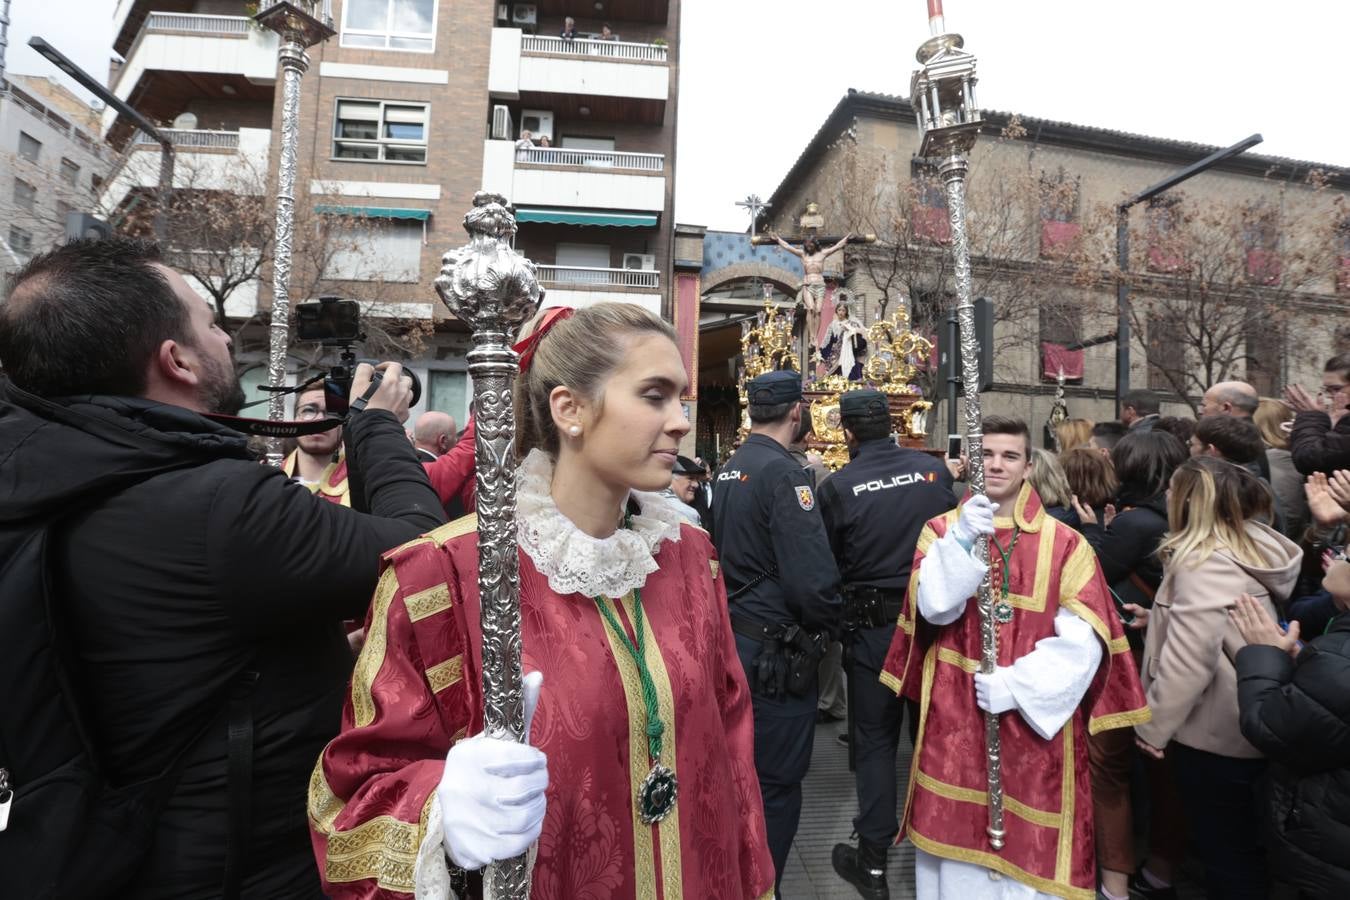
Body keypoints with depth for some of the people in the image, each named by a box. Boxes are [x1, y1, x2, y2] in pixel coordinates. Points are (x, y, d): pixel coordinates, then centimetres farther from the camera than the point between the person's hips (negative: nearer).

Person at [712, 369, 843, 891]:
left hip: (733, 637, 9)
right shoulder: (783, 473, -19)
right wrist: (823, 630, -7)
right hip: (776, 650, -9)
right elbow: (813, 578, -25)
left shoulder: (727, 471, 7)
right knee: (776, 783, 7)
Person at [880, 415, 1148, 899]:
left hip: (1034, 719, -1)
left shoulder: (1065, 543, -2)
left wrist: (1016, 685, -16)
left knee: (1028, 847, 8)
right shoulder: (942, 529, 2)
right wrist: (961, 540, -24)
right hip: (954, 716, 1)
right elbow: (933, 608, -13)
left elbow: (1083, 641, -8)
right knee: (957, 835, 9)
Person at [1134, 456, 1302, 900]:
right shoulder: (1252, 547, 5)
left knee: (1225, 856, 8)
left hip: (1214, 734, -9)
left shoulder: (1203, 561, -22)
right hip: (1245, 728, 9)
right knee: (1245, 850, 22)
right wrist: (1158, 619, 9)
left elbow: (1189, 657, -26)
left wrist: (1153, 725, -16)